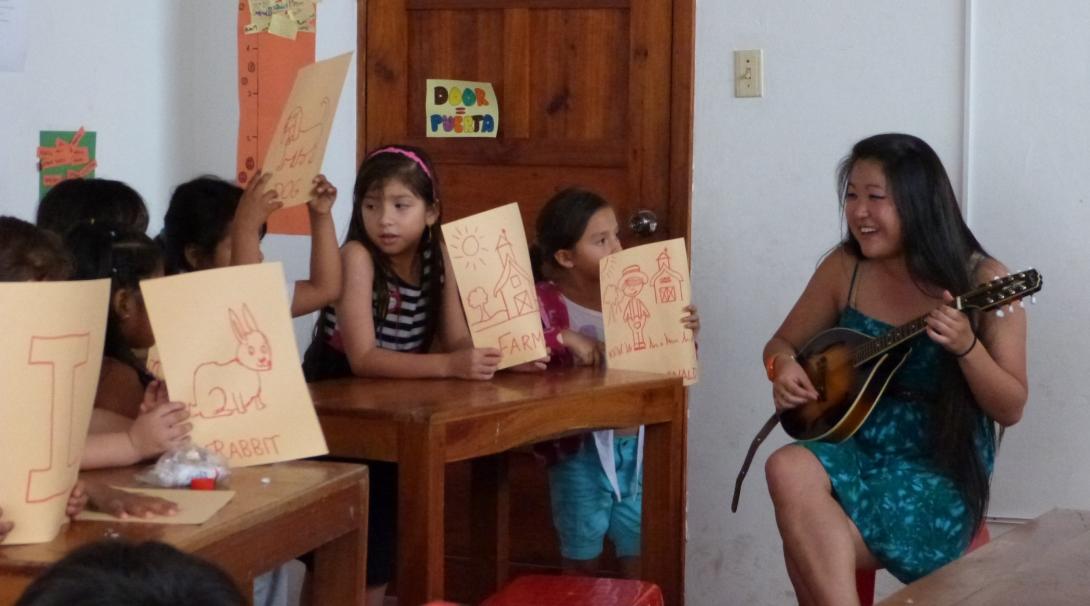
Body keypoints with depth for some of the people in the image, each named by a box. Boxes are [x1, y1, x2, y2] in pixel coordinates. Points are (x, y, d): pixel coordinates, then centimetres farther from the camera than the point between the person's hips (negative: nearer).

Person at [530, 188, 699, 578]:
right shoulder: (545, 301, -8)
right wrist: (564, 338, -29)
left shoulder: (632, 296, 3)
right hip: (581, 451, -3)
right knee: (581, 565, 10)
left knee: (642, 563, 11)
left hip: (636, 446, 3)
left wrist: (684, 337, -8)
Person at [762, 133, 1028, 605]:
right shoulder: (844, 269, 2)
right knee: (788, 469, -31)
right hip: (856, 451, 5)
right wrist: (784, 367, -9)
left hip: (940, 470, -4)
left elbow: (1011, 409, -7)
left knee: (808, 543, -29)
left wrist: (966, 347, -26)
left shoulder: (981, 281, -9)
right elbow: (783, 344, 16)